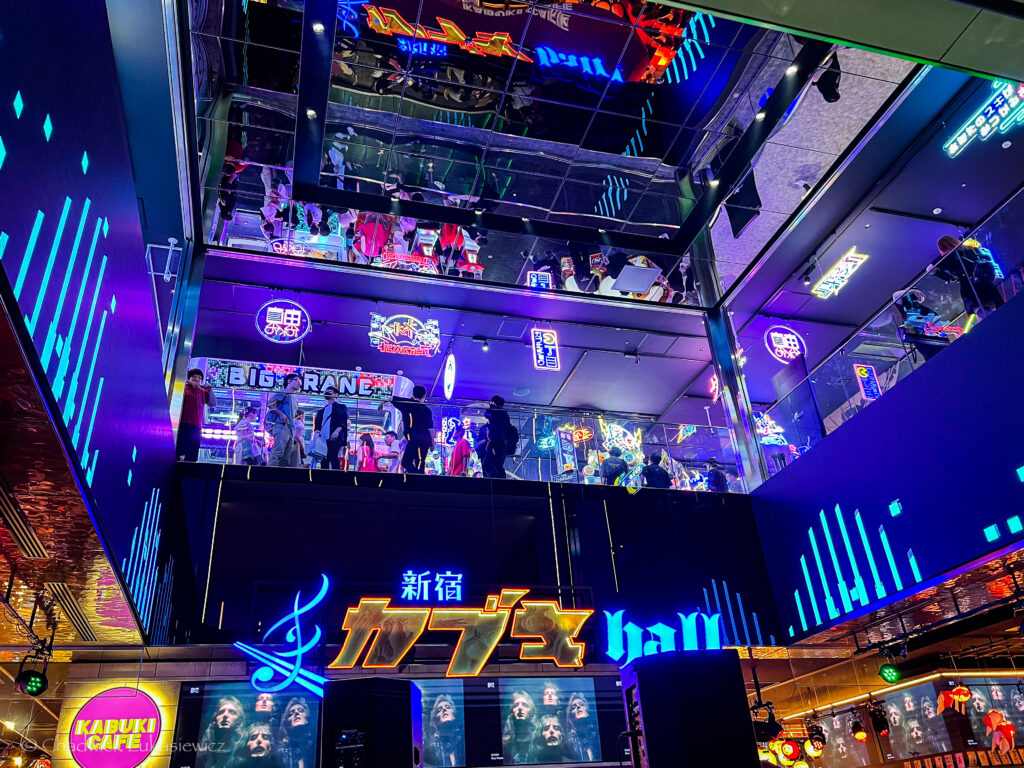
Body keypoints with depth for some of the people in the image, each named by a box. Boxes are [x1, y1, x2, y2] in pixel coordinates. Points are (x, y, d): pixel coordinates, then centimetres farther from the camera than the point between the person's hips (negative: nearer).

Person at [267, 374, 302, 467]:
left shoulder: (294, 399, 30)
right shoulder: (283, 393, 6)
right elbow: (269, 403, -6)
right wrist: (281, 414, -15)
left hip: (290, 429, 9)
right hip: (282, 426, -9)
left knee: (287, 458, 0)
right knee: (278, 452, -22)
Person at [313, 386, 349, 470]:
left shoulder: (341, 407, 10)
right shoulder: (322, 410, 26)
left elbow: (344, 422, -2)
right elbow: (317, 423, 21)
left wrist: (337, 431, -18)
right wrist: (317, 430, -1)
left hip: (335, 438, -5)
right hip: (323, 438, 5)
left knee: (333, 457, -16)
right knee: (324, 460, -1)